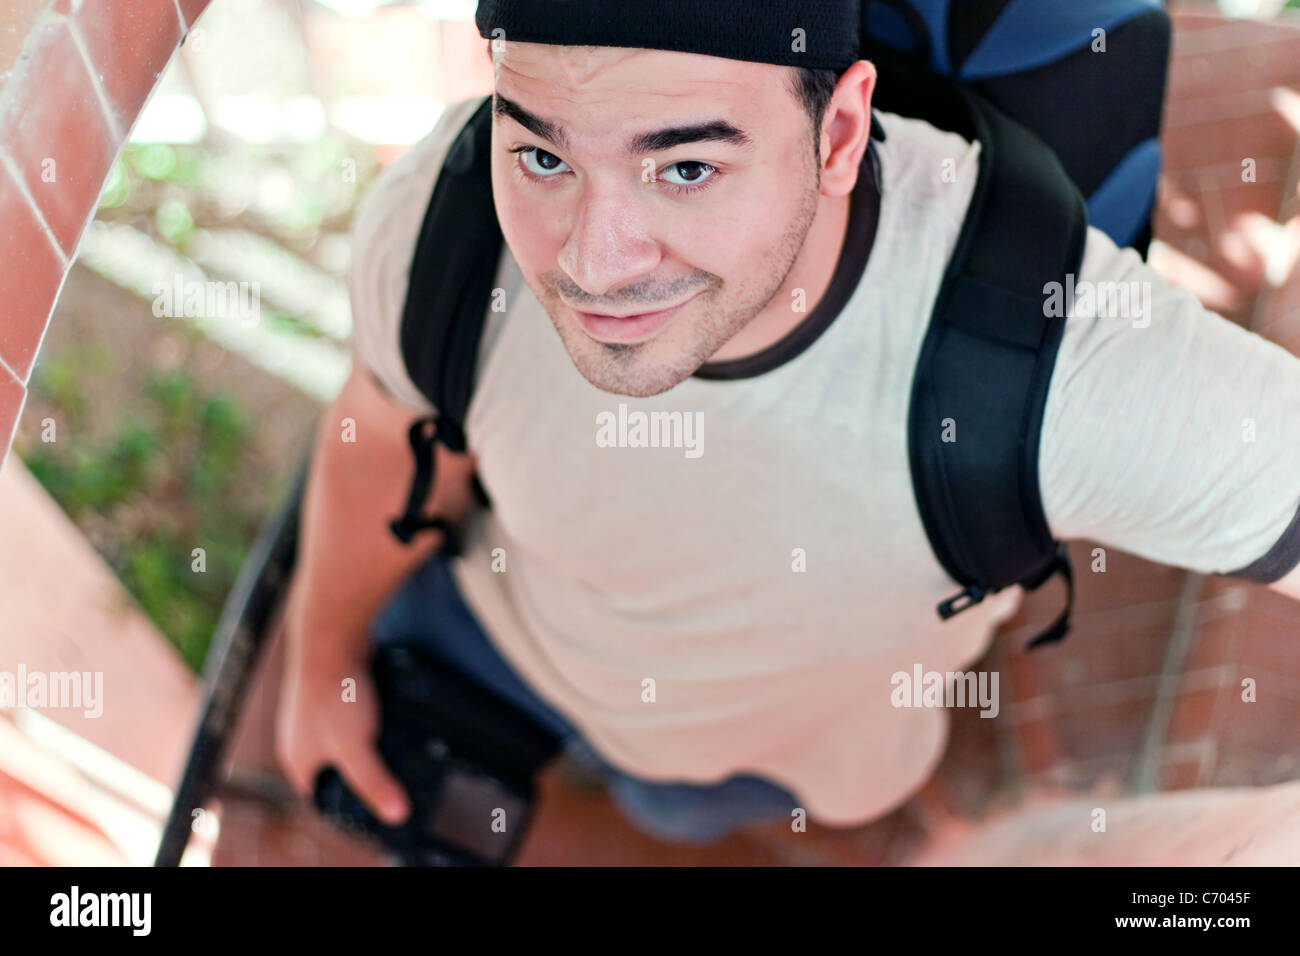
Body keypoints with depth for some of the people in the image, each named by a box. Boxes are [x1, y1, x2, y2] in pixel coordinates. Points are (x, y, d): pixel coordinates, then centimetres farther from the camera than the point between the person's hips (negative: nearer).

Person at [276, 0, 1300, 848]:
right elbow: (388, 437, -13)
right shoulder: (438, 214, -37)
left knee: (682, 801, 35)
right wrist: (323, 655, 5)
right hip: (497, 615, 2)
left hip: (785, 726, -1)